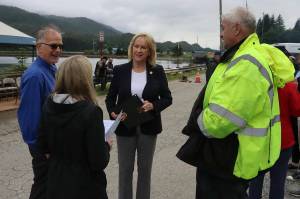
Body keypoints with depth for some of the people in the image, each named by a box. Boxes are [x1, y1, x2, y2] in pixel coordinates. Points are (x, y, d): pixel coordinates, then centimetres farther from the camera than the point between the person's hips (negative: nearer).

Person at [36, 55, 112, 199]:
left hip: (56, 183, 5)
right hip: (85, 187, -4)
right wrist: (106, 146, -4)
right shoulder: (90, 111, -26)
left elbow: (42, 146, 3)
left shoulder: (49, 104, -9)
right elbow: (99, 163, -22)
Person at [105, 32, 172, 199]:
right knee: (125, 169, 11)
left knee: (145, 169, 14)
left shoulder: (157, 71, -2)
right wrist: (113, 113, -16)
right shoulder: (120, 70, -3)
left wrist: (154, 106, -19)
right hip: (125, 127, 0)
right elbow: (110, 98, 3)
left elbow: (167, 98, 0)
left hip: (148, 127, 0)